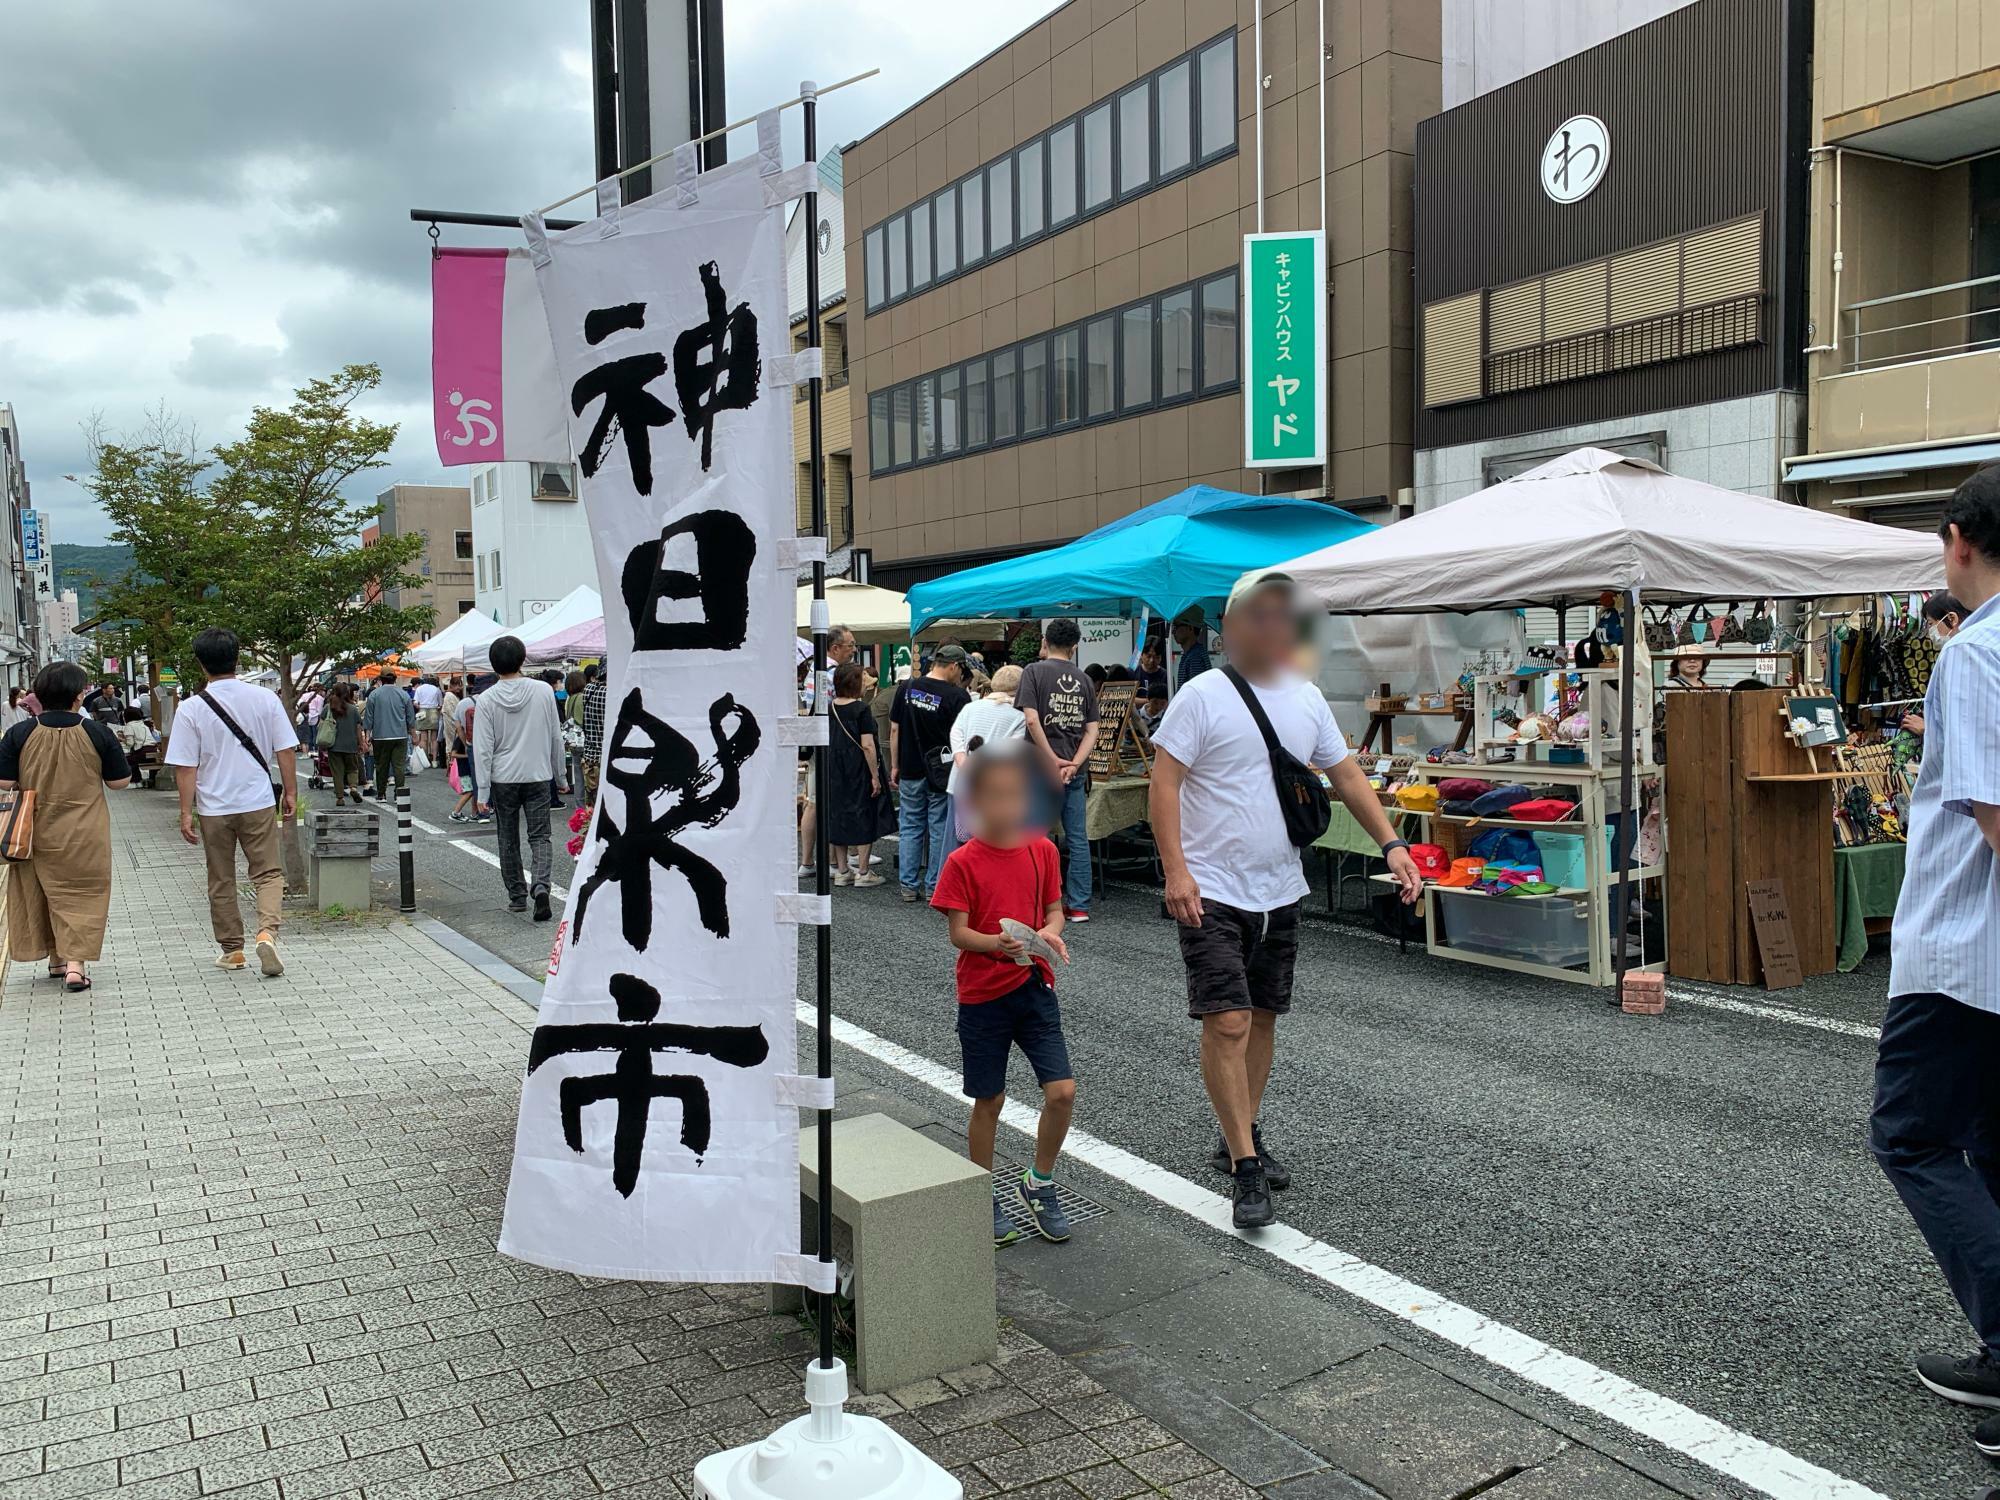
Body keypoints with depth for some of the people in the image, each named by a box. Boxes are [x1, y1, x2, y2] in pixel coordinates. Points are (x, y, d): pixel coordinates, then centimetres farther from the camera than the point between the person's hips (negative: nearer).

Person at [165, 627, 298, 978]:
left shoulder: (191, 709, -8)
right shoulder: (265, 698, -5)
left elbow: (187, 767, -7)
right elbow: (286, 751, -2)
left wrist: (186, 812, 0)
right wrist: (290, 792, 9)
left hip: (214, 808, 0)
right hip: (258, 803, 0)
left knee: (221, 882, 14)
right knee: (268, 873, 7)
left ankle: (232, 950, 23)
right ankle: (267, 931, -16)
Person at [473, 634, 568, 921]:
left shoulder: (487, 699, -6)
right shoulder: (543, 691, -4)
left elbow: (483, 749, -7)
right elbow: (556, 738, 3)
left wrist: (483, 791, -3)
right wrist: (560, 776, 13)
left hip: (503, 779, 0)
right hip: (538, 776, 0)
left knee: (508, 840, 13)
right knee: (539, 836, 4)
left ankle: (517, 896, 20)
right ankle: (540, 886, -19)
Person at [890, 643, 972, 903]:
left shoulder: (906, 688, 1)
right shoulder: (956, 696, -12)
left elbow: (895, 730, 5)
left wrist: (895, 766, 12)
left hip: (910, 772, 4)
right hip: (942, 773, -3)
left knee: (910, 827, 11)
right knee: (939, 829, 6)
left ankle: (909, 886, 13)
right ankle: (934, 888, 10)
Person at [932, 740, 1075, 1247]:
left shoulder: (1042, 850, 0)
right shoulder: (963, 862, -10)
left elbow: (1054, 908, 7)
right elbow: (958, 933, -11)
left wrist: (1049, 932, -15)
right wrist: (998, 944, -29)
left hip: (1034, 986, 3)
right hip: (982, 995, -3)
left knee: (1062, 1092, -5)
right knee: (988, 1102, 8)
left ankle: (1039, 1184, 20)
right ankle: (985, 1199, 28)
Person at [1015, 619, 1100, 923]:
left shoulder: (1035, 672, -3)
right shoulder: (1084, 680, 10)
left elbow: (1031, 719, -16)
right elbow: (1092, 729, 3)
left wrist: (1053, 761, -12)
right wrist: (1074, 764, -6)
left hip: (1043, 770, -4)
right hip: (1076, 770, 4)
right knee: (1078, 837, 8)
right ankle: (1079, 905, 12)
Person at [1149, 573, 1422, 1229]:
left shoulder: (1306, 698, 8)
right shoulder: (1204, 695, -10)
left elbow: (1346, 775, 13)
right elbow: (1164, 783, -13)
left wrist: (1391, 844, 2)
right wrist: (1176, 871, -23)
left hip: (1280, 891, 6)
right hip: (1212, 893, -6)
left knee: (1262, 1019, 15)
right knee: (1227, 1023, -10)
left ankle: (1241, 1139, 31)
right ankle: (1245, 1171, -2)